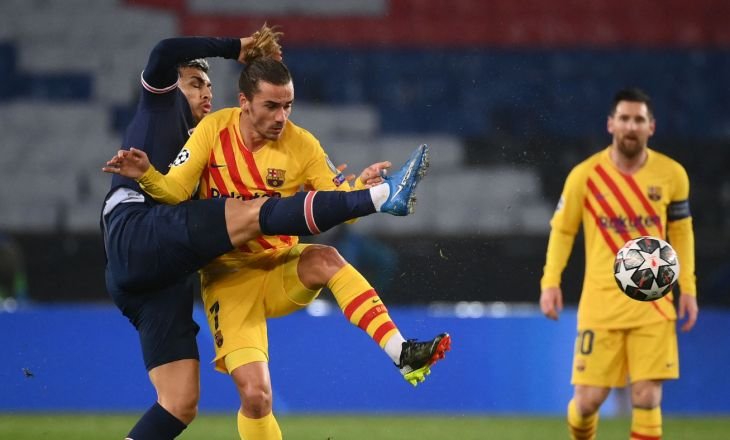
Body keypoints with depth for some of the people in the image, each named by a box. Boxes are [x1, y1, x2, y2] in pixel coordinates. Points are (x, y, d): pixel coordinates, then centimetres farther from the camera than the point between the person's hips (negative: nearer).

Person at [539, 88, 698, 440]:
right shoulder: (585, 175, -4)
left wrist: (687, 287, 6)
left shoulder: (671, 174, 0)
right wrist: (550, 281, -5)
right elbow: (561, 229, 6)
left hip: (653, 303, 1)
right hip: (601, 302, -1)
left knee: (647, 397, -8)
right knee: (588, 399, -2)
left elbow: (681, 232, 13)